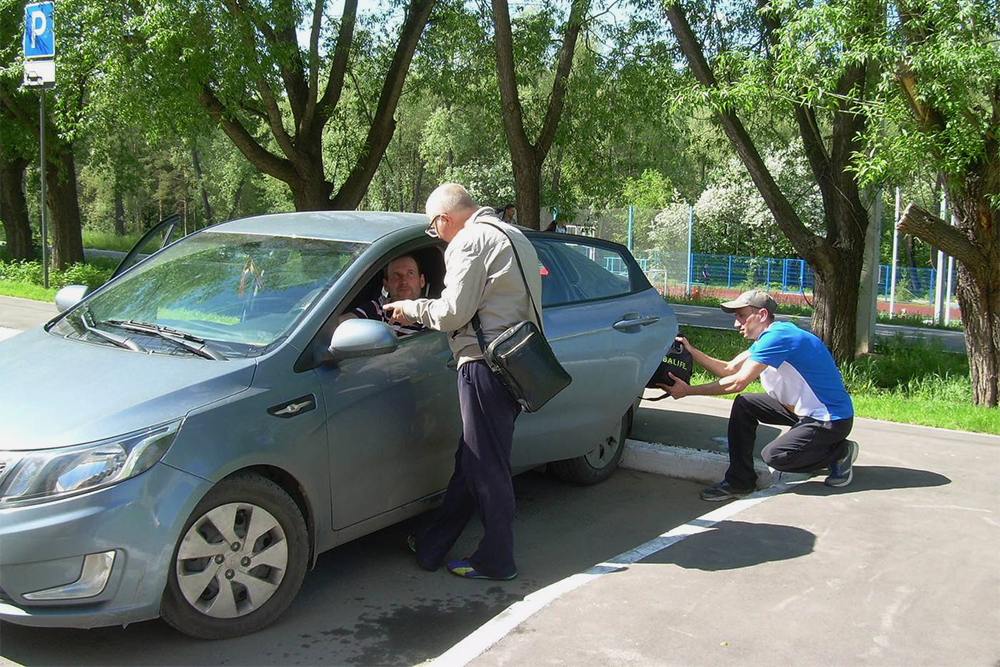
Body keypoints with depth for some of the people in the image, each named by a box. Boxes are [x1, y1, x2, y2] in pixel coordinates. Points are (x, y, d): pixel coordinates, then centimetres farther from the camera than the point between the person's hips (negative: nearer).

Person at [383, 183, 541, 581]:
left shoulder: (471, 240, -10)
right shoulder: (513, 237, 21)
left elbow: (453, 312, -14)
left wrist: (411, 309, 3)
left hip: (487, 363, -10)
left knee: (487, 468, 0)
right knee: (471, 462, 15)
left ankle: (496, 562, 11)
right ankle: (431, 547, 25)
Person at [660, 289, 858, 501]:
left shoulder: (777, 337, -23)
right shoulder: (766, 338, 8)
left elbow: (737, 383, -25)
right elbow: (729, 369, 8)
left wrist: (688, 391, -20)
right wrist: (691, 351, -2)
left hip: (832, 419, -10)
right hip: (802, 410, 10)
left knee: (774, 455, -20)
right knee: (743, 405, 0)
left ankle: (840, 452, 3)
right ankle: (739, 481, 3)